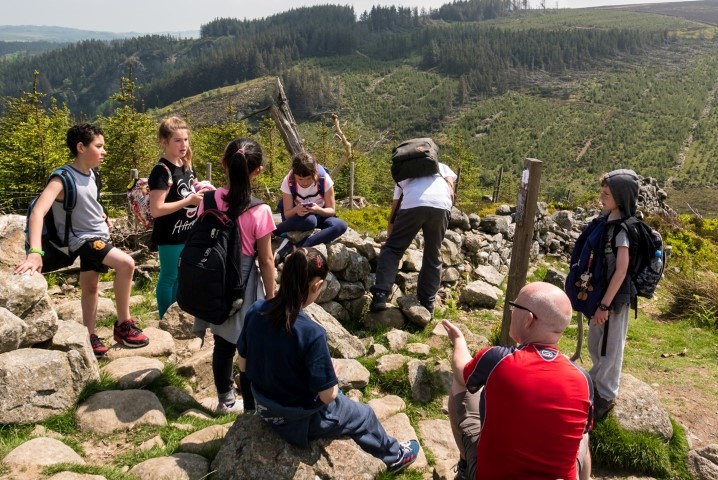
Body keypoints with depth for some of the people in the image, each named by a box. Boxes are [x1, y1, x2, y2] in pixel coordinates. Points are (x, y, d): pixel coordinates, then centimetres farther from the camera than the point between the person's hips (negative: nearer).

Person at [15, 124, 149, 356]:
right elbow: (37, 212, -35)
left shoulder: (90, 173, -1)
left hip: (97, 235, 8)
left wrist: (103, 217, 5)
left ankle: (90, 336, 34)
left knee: (90, 287, 18)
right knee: (126, 263, -26)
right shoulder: (63, 178, -23)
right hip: (84, 239, -8)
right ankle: (123, 325, -11)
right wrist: (35, 252, -46)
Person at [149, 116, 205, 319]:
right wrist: (189, 201, -24)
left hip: (188, 233, 8)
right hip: (171, 236, -8)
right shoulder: (162, 171, -19)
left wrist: (200, 192, -2)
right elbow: (156, 209, -23)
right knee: (169, 278, 6)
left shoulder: (187, 165, 6)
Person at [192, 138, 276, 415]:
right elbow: (266, 261, -13)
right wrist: (271, 297, 0)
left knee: (223, 344, 20)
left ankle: (226, 400, 38)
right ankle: (252, 408, 23)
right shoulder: (259, 212, -19)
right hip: (245, 285, -4)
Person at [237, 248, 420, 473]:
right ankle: (395, 456, 49)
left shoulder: (255, 311, -17)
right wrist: (331, 373, -4)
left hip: (265, 408, 6)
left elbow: (243, 365, -3)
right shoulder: (312, 333, -34)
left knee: (340, 398, 32)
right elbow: (327, 396, -24)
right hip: (301, 420, -6)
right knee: (364, 415, 22)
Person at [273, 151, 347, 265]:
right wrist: (296, 210, -39)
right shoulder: (288, 182, -20)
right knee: (309, 221, -40)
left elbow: (332, 210, -14)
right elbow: (287, 214, -15)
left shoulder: (324, 179, -20)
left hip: (319, 214, 3)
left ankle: (294, 247, -35)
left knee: (341, 225, -31)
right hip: (296, 216, -2)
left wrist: (319, 210, -37)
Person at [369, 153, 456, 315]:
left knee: (392, 248, 9)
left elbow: (395, 207, 36)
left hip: (412, 204, -1)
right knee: (433, 257, 14)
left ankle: (380, 296, -4)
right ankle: (427, 304, 16)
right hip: (441, 205, 1)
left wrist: (390, 228, 47)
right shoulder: (441, 167, 38)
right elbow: (451, 192, 19)